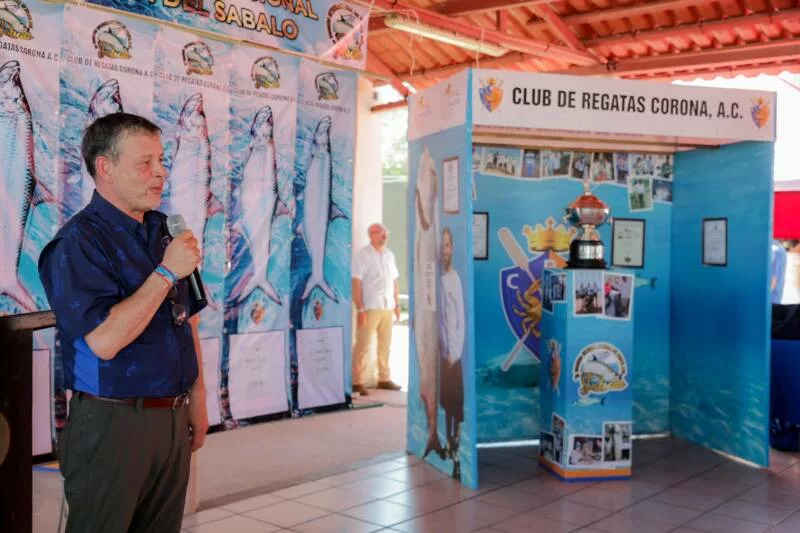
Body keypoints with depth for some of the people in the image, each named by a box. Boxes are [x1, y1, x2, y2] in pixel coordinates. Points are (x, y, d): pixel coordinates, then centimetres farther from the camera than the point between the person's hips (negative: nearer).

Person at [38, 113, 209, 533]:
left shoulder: (162, 231, 10)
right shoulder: (78, 243, -14)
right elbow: (104, 340, -25)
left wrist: (196, 399, 14)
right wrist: (167, 273, -21)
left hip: (172, 417, 7)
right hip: (113, 423, -7)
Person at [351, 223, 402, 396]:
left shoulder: (389, 255, 13)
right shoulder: (361, 255, -7)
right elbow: (356, 283, -11)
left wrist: (397, 304, 14)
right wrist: (360, 309, -16)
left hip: (387, 307, 6)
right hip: (369, 308, -6)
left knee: (385, 344, 11)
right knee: (362, 345, -3)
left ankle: (384, 379, 21)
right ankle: (357, 382, 2)